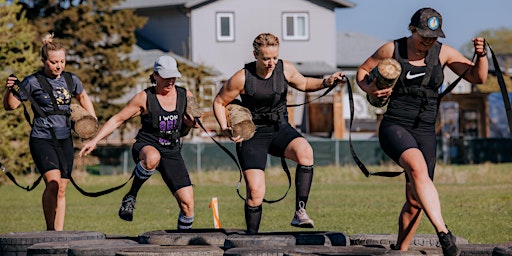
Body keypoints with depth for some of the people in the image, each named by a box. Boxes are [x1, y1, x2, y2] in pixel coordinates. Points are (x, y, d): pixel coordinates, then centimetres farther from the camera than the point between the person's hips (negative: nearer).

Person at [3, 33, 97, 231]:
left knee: (61, 190, 5)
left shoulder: (71, 80, 6)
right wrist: (10, 89, -23)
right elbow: (10, 105, -4)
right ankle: (49, 229, -12)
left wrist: (93, 120, 20)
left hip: (65, 140, 5)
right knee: (53, 182, -22)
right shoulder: (33, 82, -8)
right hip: (42, 139, -5)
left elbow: (83, 97, 27)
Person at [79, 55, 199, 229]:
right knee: (152, 158, -44)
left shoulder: (185, 96, 4)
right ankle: (131, 196, -21)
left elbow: (189, 121, 21)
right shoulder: (144, 98, -6)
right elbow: (118, 119, -1)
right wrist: (95, 140, -8)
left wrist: (193, 122, -4)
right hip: (146, 147, -4)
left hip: (172, 153, 4)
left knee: (187, 203, -7)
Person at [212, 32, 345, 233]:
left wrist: (325, 82, 1)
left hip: (280, 129, 3)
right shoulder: (242, 78, -12)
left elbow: (303, 84, 19)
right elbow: (219, 102, 2)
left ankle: (300, 213, -32)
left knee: (305, 151, -32)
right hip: (252, 134, -2)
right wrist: (225, 129, -12)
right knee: (255, 192, -15)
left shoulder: (285, 69, -2)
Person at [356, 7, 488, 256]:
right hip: (394, 126, -4)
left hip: (425, 132, 4)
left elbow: (477, 77, 4)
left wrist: (481, 55, -16)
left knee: (414, 202, 3)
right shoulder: (392, 50, 0)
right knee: (418, 168, -34)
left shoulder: (443, 53, 5)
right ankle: (443, 234, -45)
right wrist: (369, 88, -8)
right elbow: (363, 71, 13)